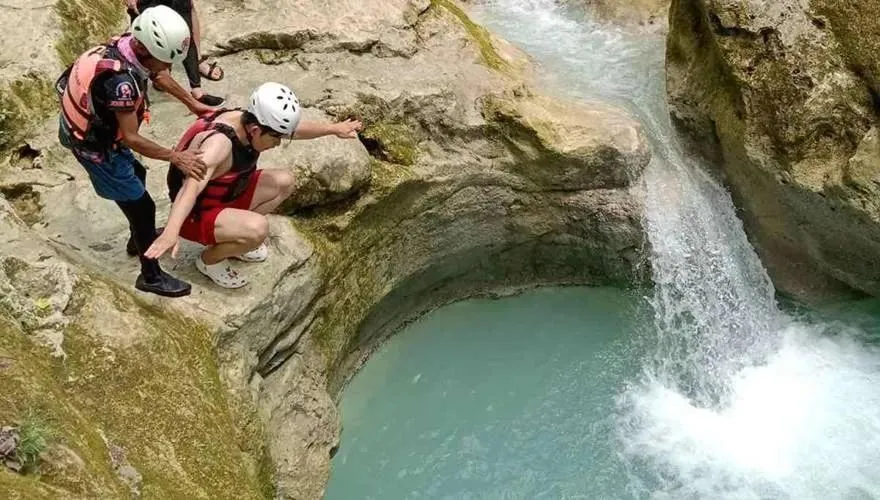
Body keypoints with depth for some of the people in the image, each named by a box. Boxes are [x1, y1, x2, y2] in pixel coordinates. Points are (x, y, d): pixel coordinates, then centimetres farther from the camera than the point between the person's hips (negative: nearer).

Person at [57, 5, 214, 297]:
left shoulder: (129, 46, -13)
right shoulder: (120, 79, -39)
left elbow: (160, 76, 9)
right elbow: (132, 138, -30)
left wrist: (193, 104, 17)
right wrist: (176, 158, -25)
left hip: (95, 130, 9)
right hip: (95, 146, -9)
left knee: (136, 175, 28)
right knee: (141, 205, 2)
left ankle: (139, 239, 49)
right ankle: (151, 276, 18)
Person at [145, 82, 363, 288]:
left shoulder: (248, 122, -9)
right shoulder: (219, 142, -35)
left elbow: (298, 129, 10)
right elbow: (192, 186, -51)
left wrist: (334, 128, 20)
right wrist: (171, 232, -65)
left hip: (226, 196, 9)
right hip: (196, 215, -9)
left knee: (284, 182, 6)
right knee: (258, 229, -32)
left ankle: (234, 236, 14)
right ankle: (209, 259, -2)